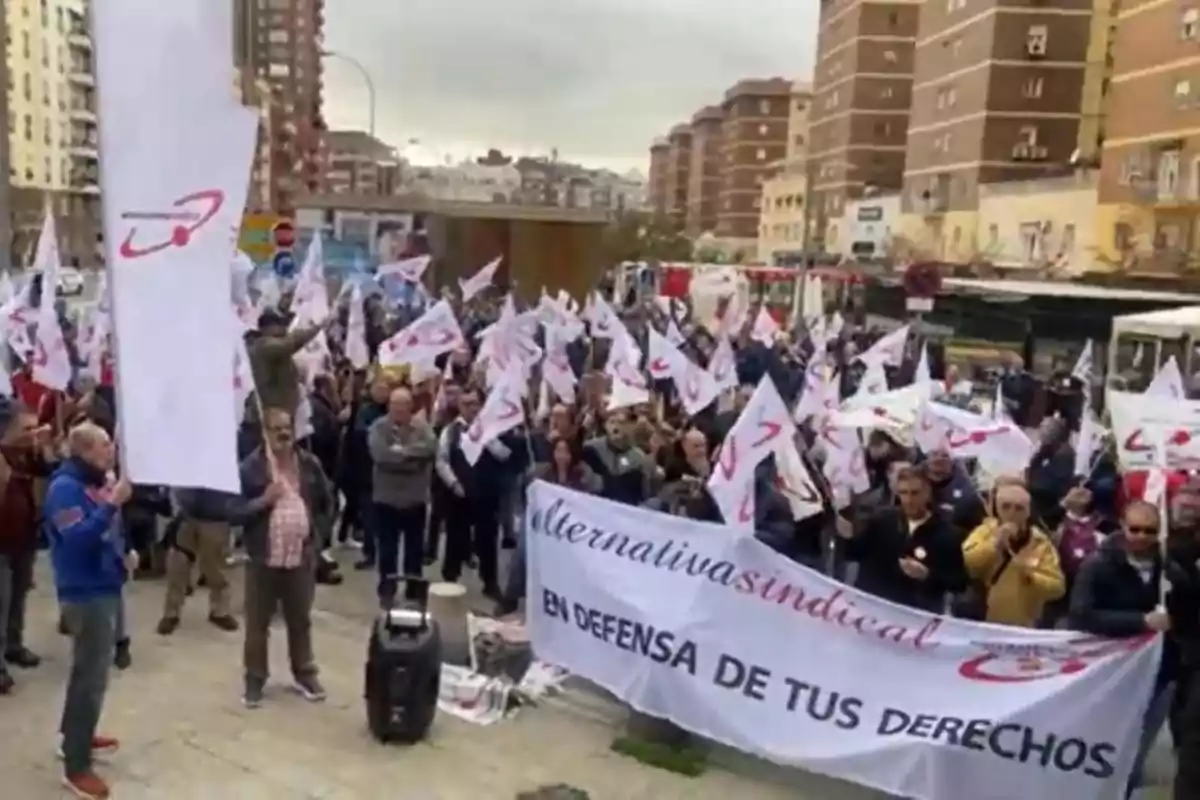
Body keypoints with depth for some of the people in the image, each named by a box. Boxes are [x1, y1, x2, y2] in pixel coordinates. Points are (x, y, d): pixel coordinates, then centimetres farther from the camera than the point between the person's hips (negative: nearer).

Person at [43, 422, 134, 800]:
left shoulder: (97, 482, 8)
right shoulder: (65, 487, -16)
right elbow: (78, 538, -28)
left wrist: (125, 554, 5)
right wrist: (112, 503, -32)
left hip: (105, 588, 9)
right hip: (86, 594, -9)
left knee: (88, 669, 22)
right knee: (92, 676, -5)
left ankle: (76, 736, 39)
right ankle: (76, 765, 5)